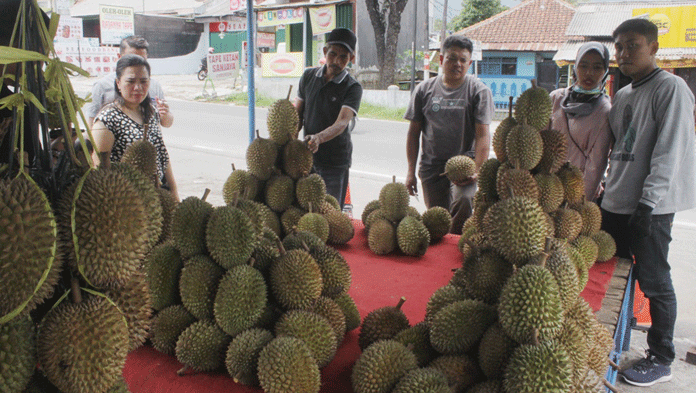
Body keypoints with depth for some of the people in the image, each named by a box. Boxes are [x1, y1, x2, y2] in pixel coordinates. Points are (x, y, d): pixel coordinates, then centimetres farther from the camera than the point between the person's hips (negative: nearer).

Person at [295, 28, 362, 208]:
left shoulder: (353, 87, -10)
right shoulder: (309, 76, 5)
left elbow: (342, 123, -25)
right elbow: (298, 114, 11)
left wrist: (319, 138, -44)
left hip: (336, 162, -4)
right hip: (307, 158, 4)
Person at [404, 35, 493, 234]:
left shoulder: (479, 91, 0)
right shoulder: (425, 89, 8)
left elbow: (482, 135, -6)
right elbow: (414, 132, 11)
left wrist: (477, 171, -20)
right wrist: (411, 171, 6)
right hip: (431, 165, 3)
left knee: (463, 199, -28)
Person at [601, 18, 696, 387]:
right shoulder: (622, 95, 15)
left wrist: (648, 201, -20)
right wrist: (608, 189, 16)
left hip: (651, 206, -8)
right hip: (615, 203, 8)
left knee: (654, 281, 0)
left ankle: (661, 360, 13)